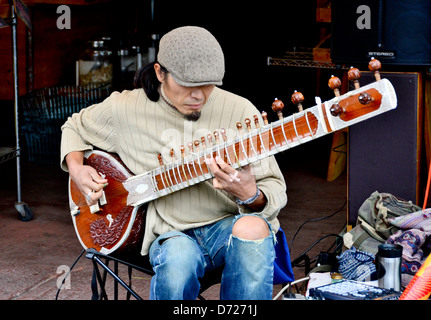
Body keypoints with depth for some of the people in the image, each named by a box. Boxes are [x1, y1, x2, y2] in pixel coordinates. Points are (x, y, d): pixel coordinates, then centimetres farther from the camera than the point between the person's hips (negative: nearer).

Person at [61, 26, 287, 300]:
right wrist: (76, 168, 2)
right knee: (178, 257, -39)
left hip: (230, 225, 0)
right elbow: (75, 127, 22)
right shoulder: (126, 109, -1)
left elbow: (276, 192, 0)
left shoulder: (241, 112, -4)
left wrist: (251, 196, -24)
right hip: (172, 234, 0)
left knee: (252, 228, -38)